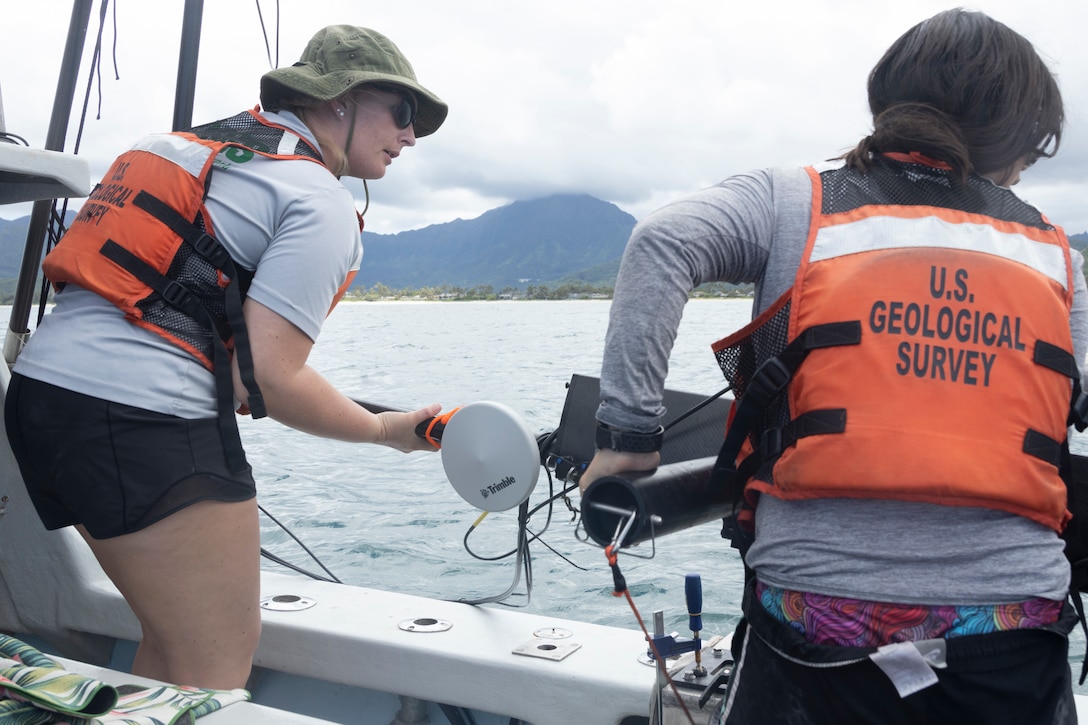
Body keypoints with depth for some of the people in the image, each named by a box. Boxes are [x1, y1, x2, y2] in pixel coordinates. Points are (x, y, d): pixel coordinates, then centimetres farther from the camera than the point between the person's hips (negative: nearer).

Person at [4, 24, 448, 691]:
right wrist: (388, 430, 0)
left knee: (175, 641, 21)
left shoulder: (194, 143, 21)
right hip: (142, 418, -10)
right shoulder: (322, 203, -6)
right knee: (219, 664, 0)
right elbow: (268, 378, -15)